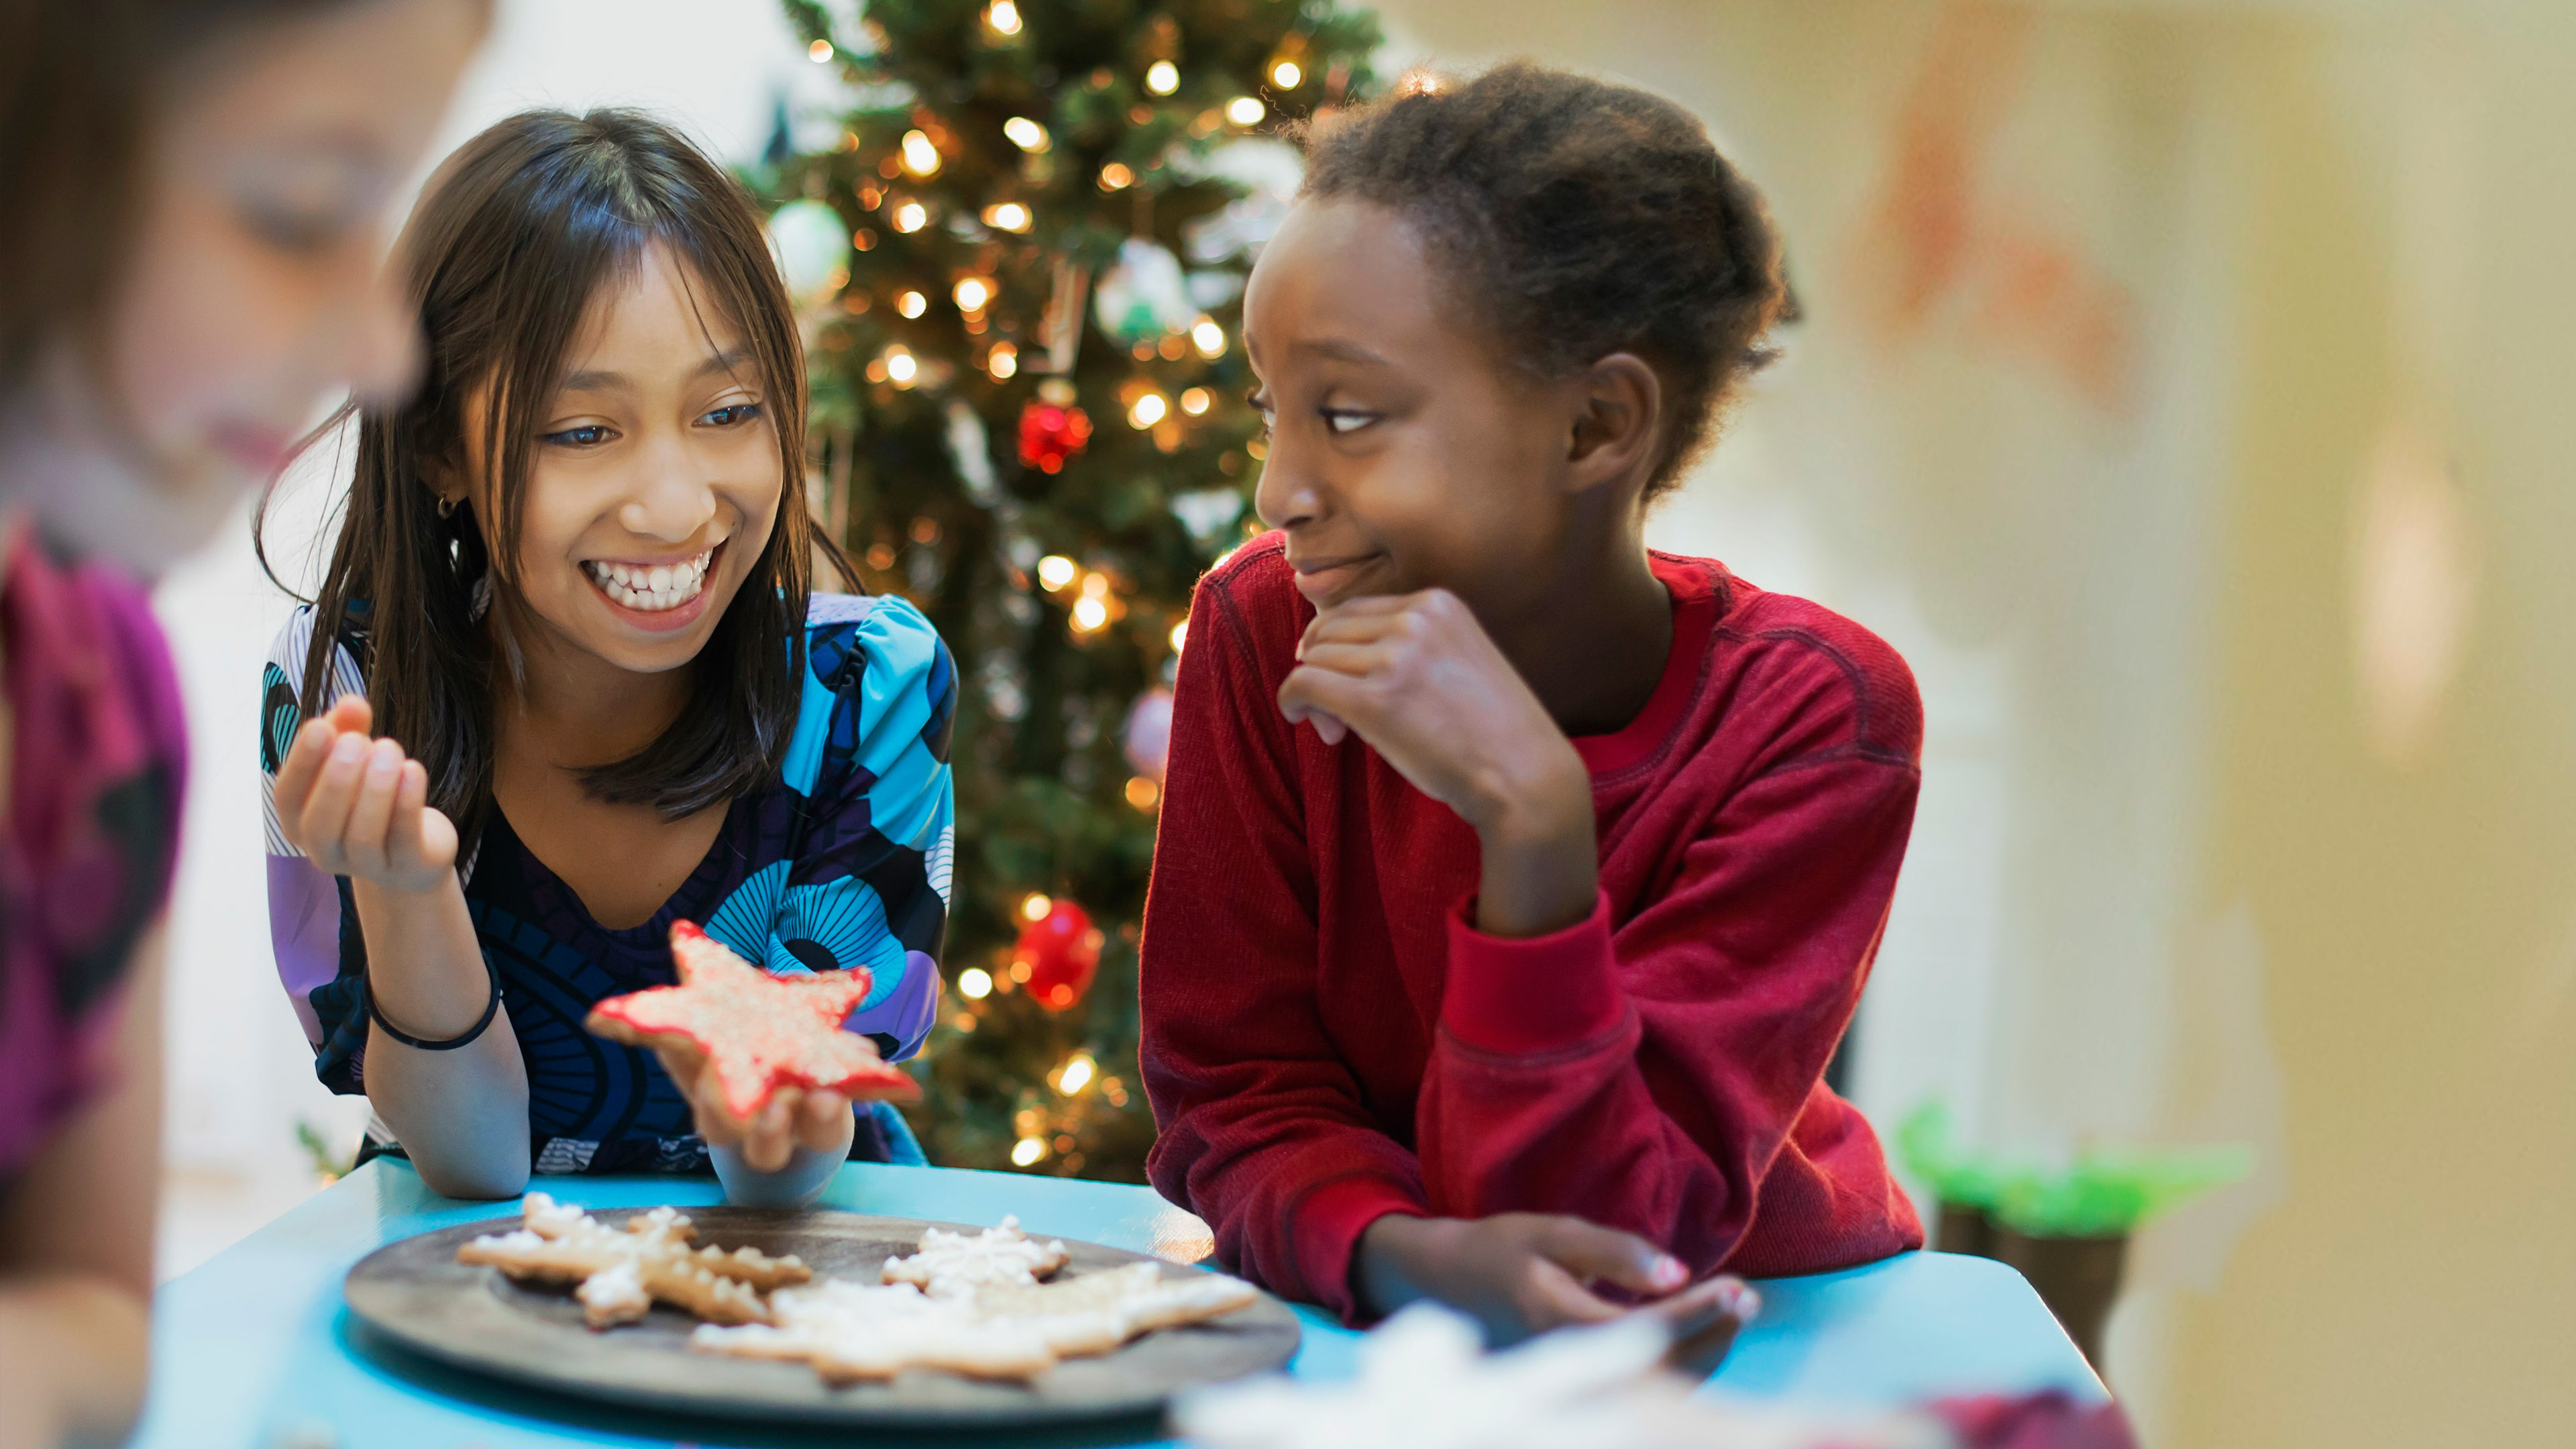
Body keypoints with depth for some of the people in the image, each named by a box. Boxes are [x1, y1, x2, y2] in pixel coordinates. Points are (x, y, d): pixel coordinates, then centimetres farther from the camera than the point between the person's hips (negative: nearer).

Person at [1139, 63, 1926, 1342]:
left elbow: (1601, 1233, -22)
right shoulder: (1266, 629, -12)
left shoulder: (1808, 722, -19)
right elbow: (1237, 1097, -10)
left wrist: (1534, 822, -35)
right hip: (1376, 1322, 2)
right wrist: (1408, 1258, -31)